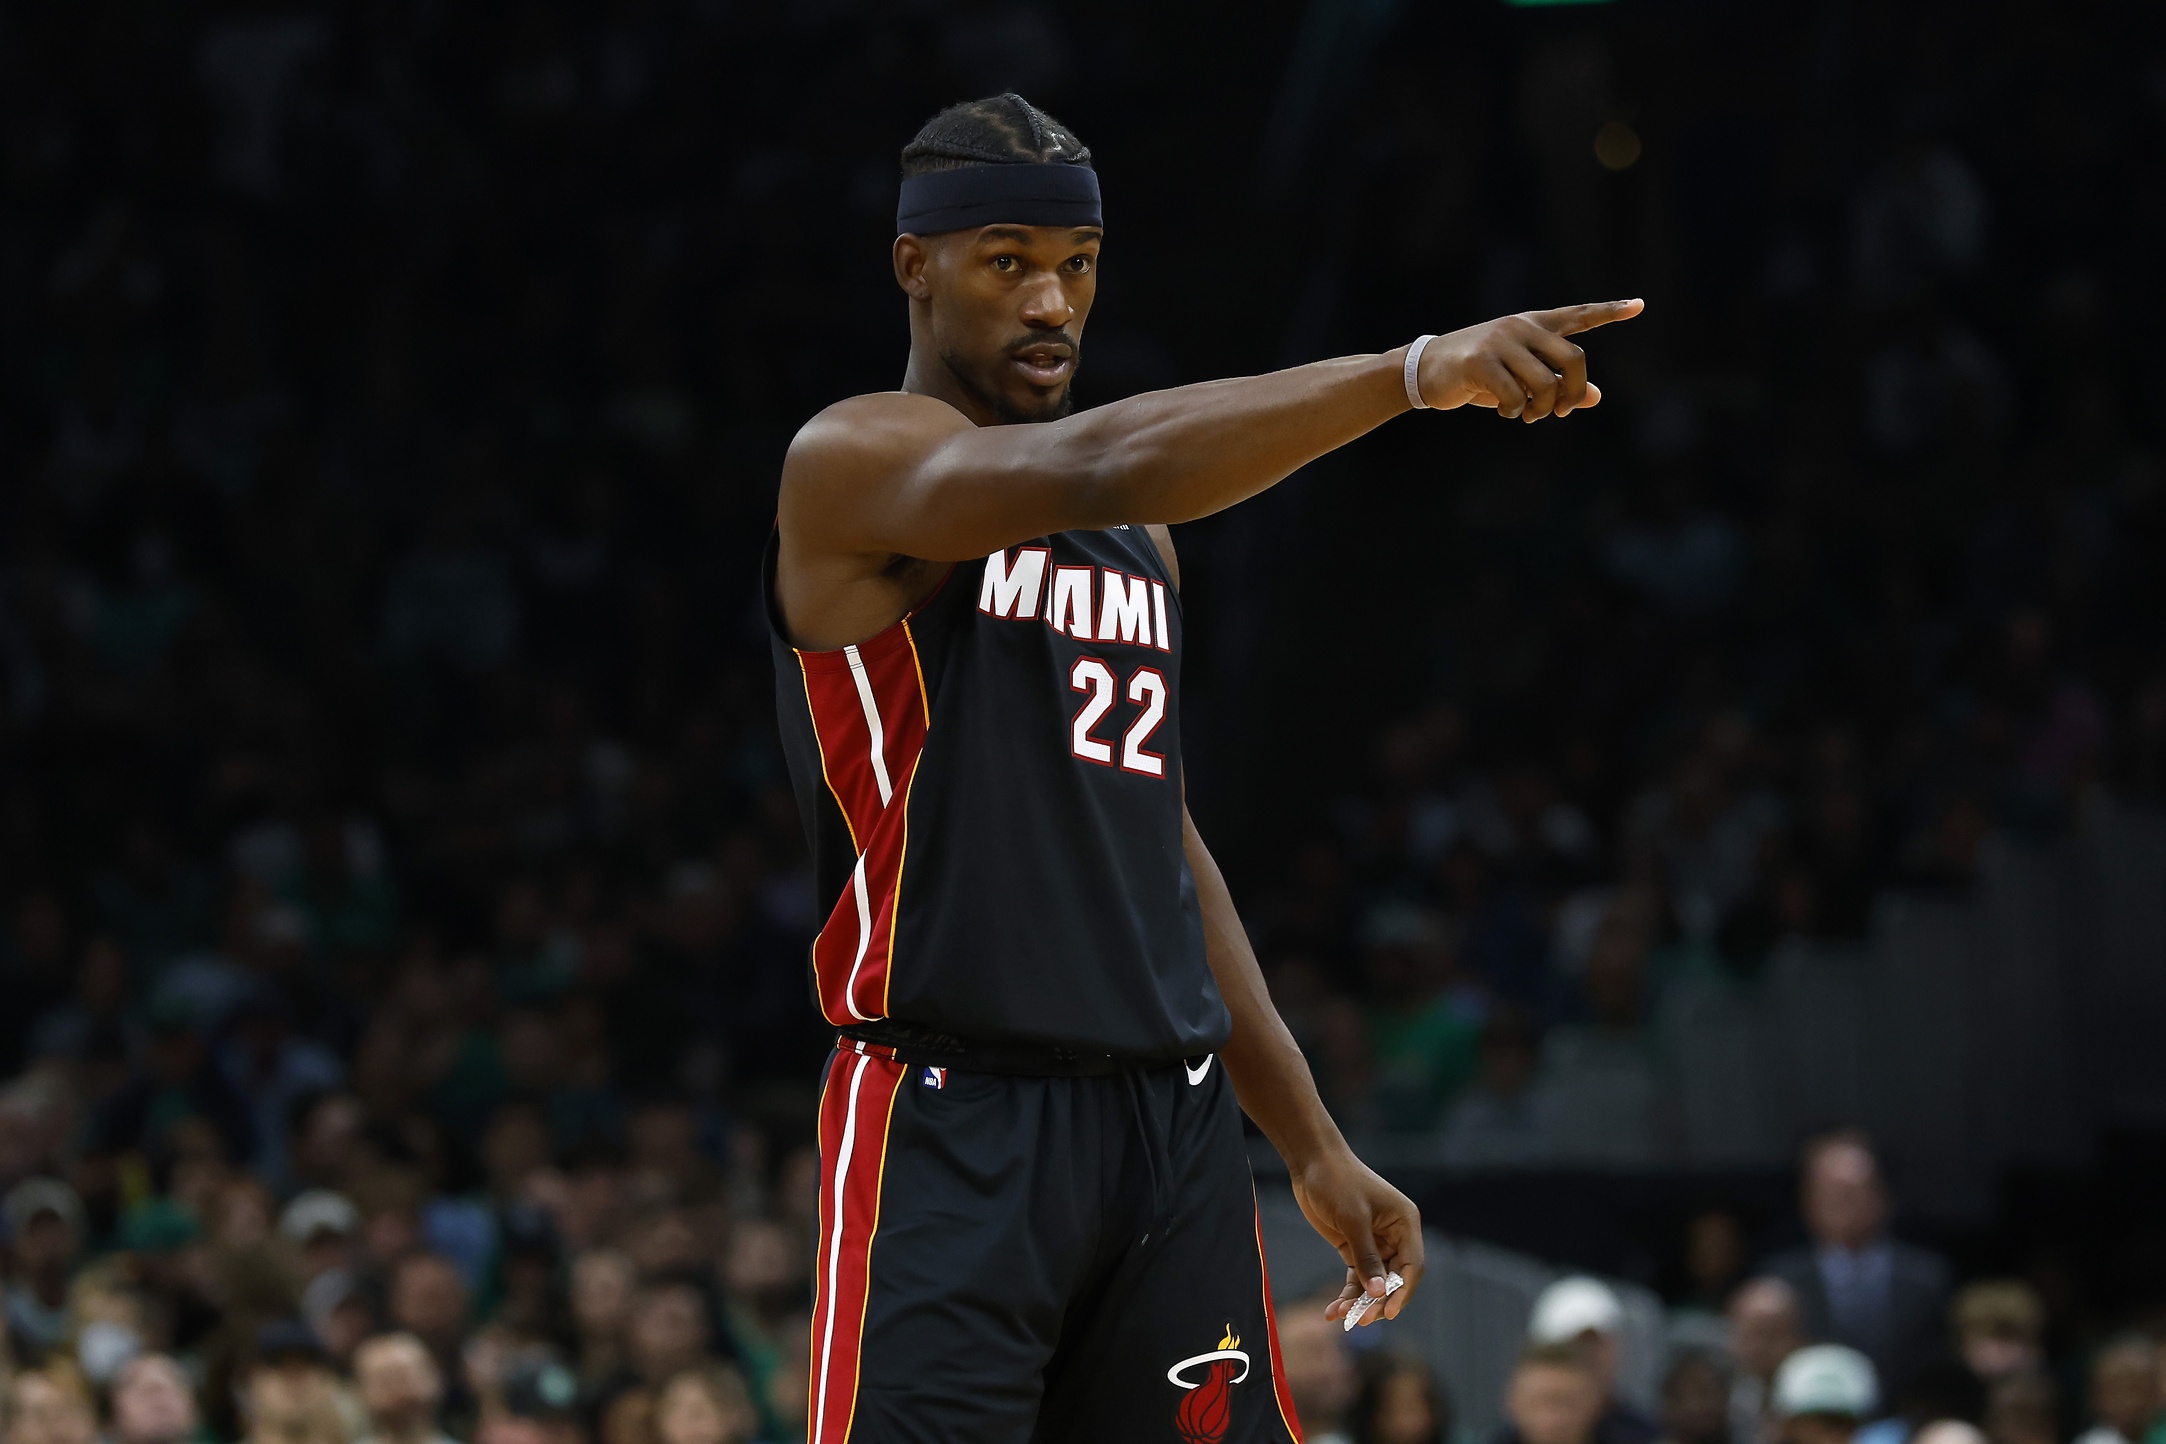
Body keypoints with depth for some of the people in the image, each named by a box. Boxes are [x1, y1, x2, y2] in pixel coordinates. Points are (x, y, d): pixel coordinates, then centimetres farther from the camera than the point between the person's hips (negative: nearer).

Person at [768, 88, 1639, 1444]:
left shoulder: (1141, 537, 19)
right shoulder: (855, 465, -5)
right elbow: (1096, 468, -25)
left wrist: (1316, 1146, 19)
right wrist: (1417, 371, -33)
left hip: (1173, 1119, 7)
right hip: (955, 1119, -7)